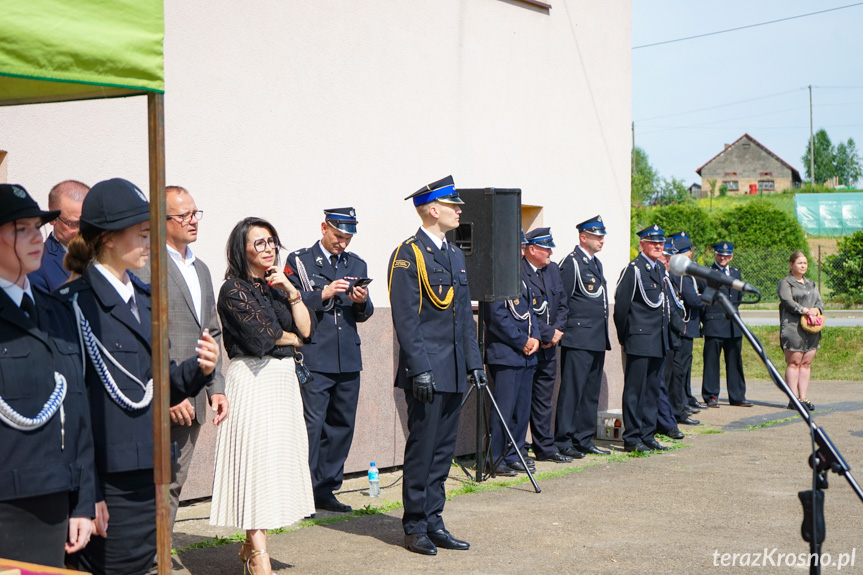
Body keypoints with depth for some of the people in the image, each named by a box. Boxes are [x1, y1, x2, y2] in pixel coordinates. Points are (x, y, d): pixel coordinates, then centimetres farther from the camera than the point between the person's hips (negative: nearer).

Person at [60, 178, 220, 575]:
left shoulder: (143, 299, 14)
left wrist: (198, 370, -3)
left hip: (148, 479, 8)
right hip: (107, 484, -8)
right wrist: (86, 492, -18)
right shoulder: (75, 303, -12)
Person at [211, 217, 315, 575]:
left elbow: (307, 330, 7)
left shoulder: (277, 286, 15)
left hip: (284, 378, 7)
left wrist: (291, 291, -3)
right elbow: (259, 336, -15)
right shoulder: (234, 289, -6)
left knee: (278, 458, 7)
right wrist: (292, 338, 2)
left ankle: (252, 544, 17)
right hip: (252, 380, -7)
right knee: (256, 456, -9)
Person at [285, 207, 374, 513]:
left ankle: (325, 490, 17)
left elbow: (363, 315, 16)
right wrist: (323, 294, -17)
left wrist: (362, 302, -6)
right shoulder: (299, 261, 3)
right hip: (313, 359, -5)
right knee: (311, 424, -10)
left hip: (348, 360, 5)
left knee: (342, 425, 7)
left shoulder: (356, 264, 17)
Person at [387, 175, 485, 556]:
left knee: (443, 450, 11)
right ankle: (415, 527, 7)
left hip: (453, 373, 8)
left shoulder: (456, 255, 17)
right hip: (427, 372, -8)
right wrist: (419, 369, -19)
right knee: (422, 449, -2)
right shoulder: (408, 255, -9)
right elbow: (405, 319, -14)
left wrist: (474, 362, 14)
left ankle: (433, 521, 18)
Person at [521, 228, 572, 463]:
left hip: (548, 346, 8)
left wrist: (557, 330, 0)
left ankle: (545, 447, 20)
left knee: (543, 399, 13)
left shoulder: (553, 269, 13)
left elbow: (562, 303, 16)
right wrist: (548, 334, -12)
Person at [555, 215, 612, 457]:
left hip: (597, 341, 9)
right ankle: (563, 441, -2)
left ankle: (584, 439, 18)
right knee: (572, 389, -7)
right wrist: (563, 331, -14)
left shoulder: (596, 263, 18)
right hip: (578, 340, -9)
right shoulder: (571, 262, -9)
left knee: (591, 391, 11)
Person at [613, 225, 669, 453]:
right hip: (639, 340, -8)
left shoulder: (661, 269, 15)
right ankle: (632, 439, 1)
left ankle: (647, 436, 18)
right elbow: (620, 305, -11)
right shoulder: (633, 270, -10)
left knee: (652, 390, 12)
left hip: (658, 342, 8)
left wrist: (665, 336, 18)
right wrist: (624, 338, -5)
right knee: (635, 389, -3)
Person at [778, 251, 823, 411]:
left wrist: (816, 310, -7)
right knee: (794, 362, -9)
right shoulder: (785, 283, 3)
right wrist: (806, 311, -19)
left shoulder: (812, 284, 24)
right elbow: (788, 301, -10)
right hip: (792, 327, -6)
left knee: (806, 363, 3)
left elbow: (820, 302, 16)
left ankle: (803, 397, 5)